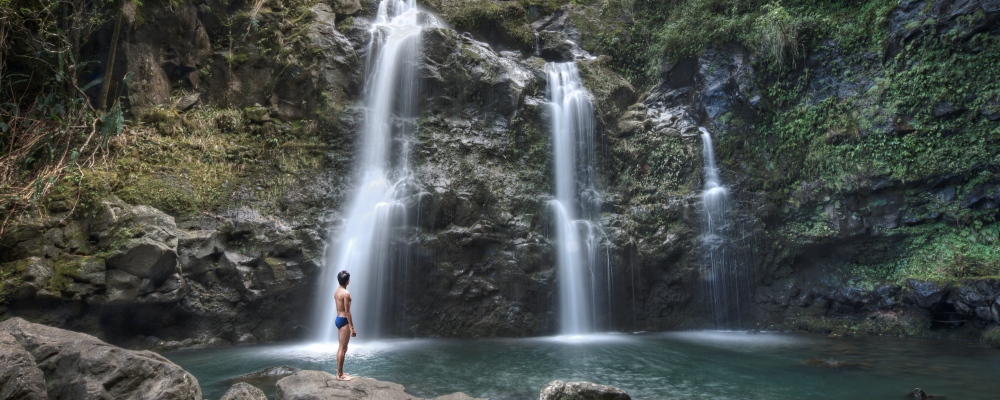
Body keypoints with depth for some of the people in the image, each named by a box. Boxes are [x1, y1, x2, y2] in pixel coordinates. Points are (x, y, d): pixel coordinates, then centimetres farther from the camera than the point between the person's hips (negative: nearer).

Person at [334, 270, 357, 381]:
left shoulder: (336, 291, 9)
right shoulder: (346, 293, -19)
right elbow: (347, 312, -19)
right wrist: (352, 327, -16)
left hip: (338, 319, 10)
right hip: (344, 321, -10)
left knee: (340, 348, 15)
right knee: (343, 349, -3)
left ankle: (340, 372, 22)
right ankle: (340, 375, 2)